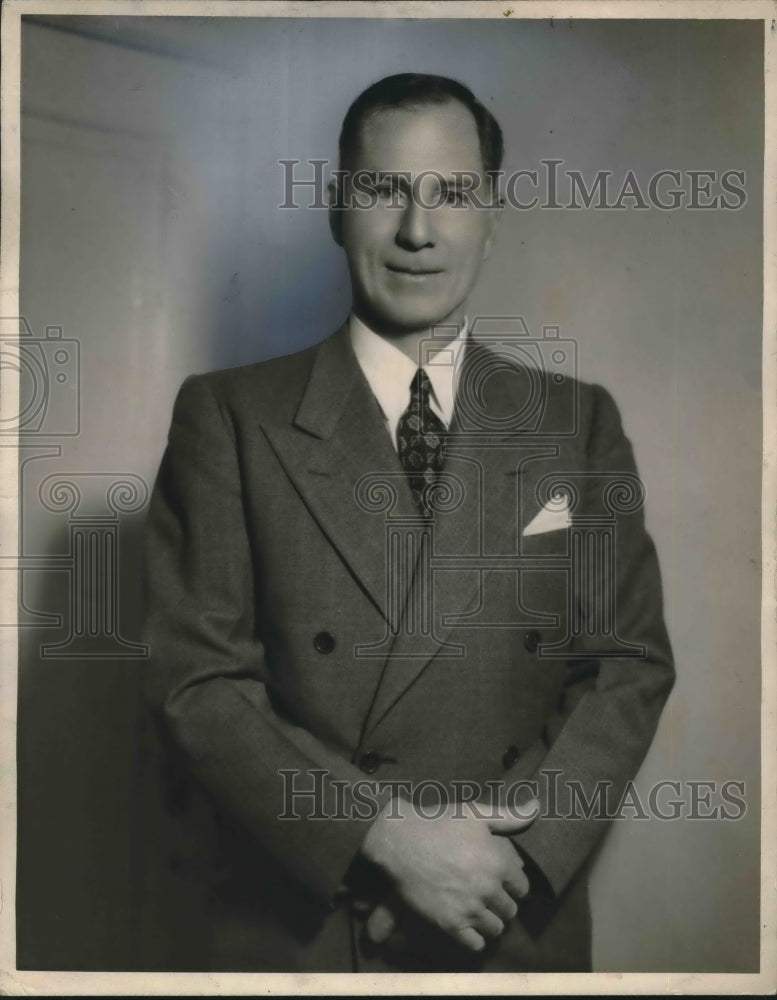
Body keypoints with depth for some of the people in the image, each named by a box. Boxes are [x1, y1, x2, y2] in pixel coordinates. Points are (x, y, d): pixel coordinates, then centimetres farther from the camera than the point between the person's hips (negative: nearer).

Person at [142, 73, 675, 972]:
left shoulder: (579, 422, 1)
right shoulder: (229, 417, -6)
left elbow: (630, 664, 0)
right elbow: (196, 678, -10)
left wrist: (519, 849, -14)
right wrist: (386, 835, -19)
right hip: (293, 929, -1)